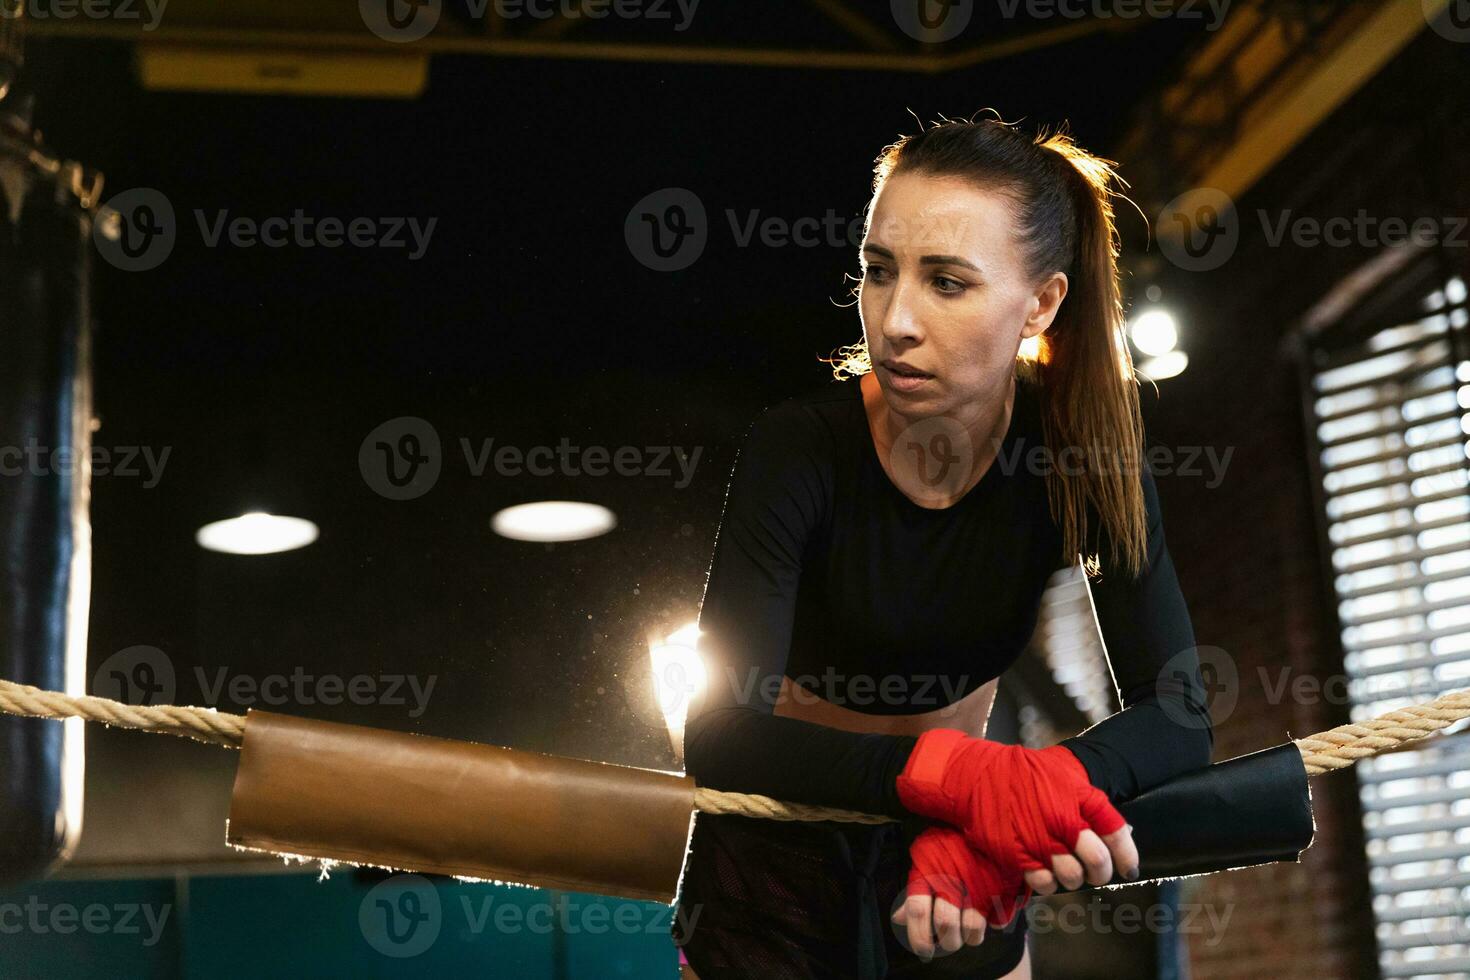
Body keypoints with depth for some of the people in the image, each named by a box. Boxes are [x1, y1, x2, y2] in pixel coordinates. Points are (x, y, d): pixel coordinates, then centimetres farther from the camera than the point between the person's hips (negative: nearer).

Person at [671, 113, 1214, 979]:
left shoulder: (1086, 452, -16)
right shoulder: (802, 449, -24)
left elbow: (1178, 717, -19)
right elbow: (720, 734, -30)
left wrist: (1029, 792, -38)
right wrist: (955, 773, -43)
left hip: (953, 855, 3)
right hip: (782, 855, -2)